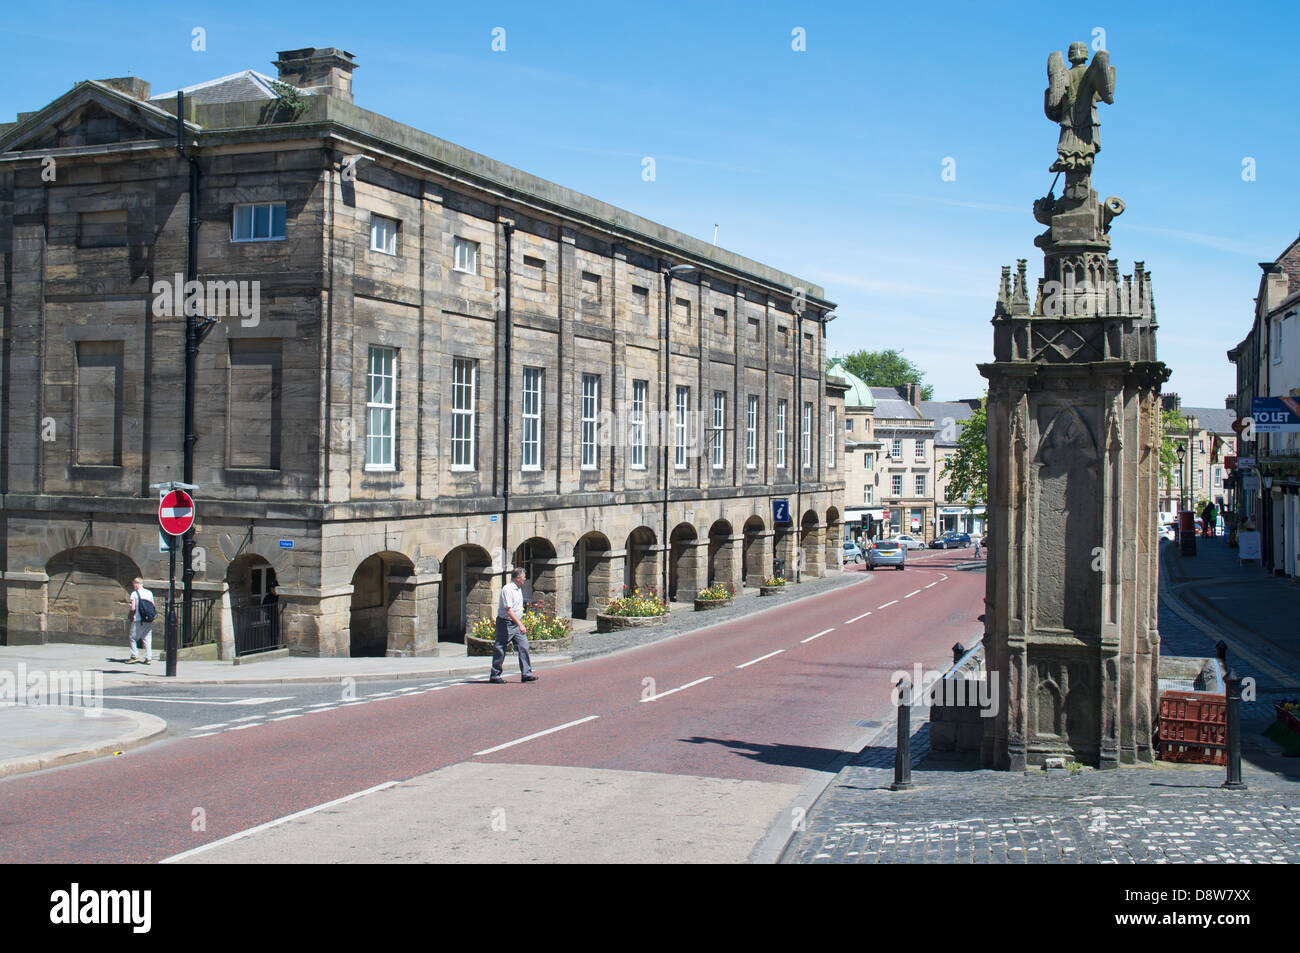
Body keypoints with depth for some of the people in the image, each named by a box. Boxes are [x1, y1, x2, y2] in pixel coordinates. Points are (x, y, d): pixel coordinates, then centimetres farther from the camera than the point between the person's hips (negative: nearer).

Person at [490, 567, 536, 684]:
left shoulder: (519, 589, 12)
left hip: (517, 623, 9)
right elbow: (508, 610, -24)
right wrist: (520, 624, -27)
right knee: (500, 650, 0)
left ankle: (526, 674, -2)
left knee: (523, 646, -2)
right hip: (506, 623, -9)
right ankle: (494, 676, 9)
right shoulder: (507, 589, -17)